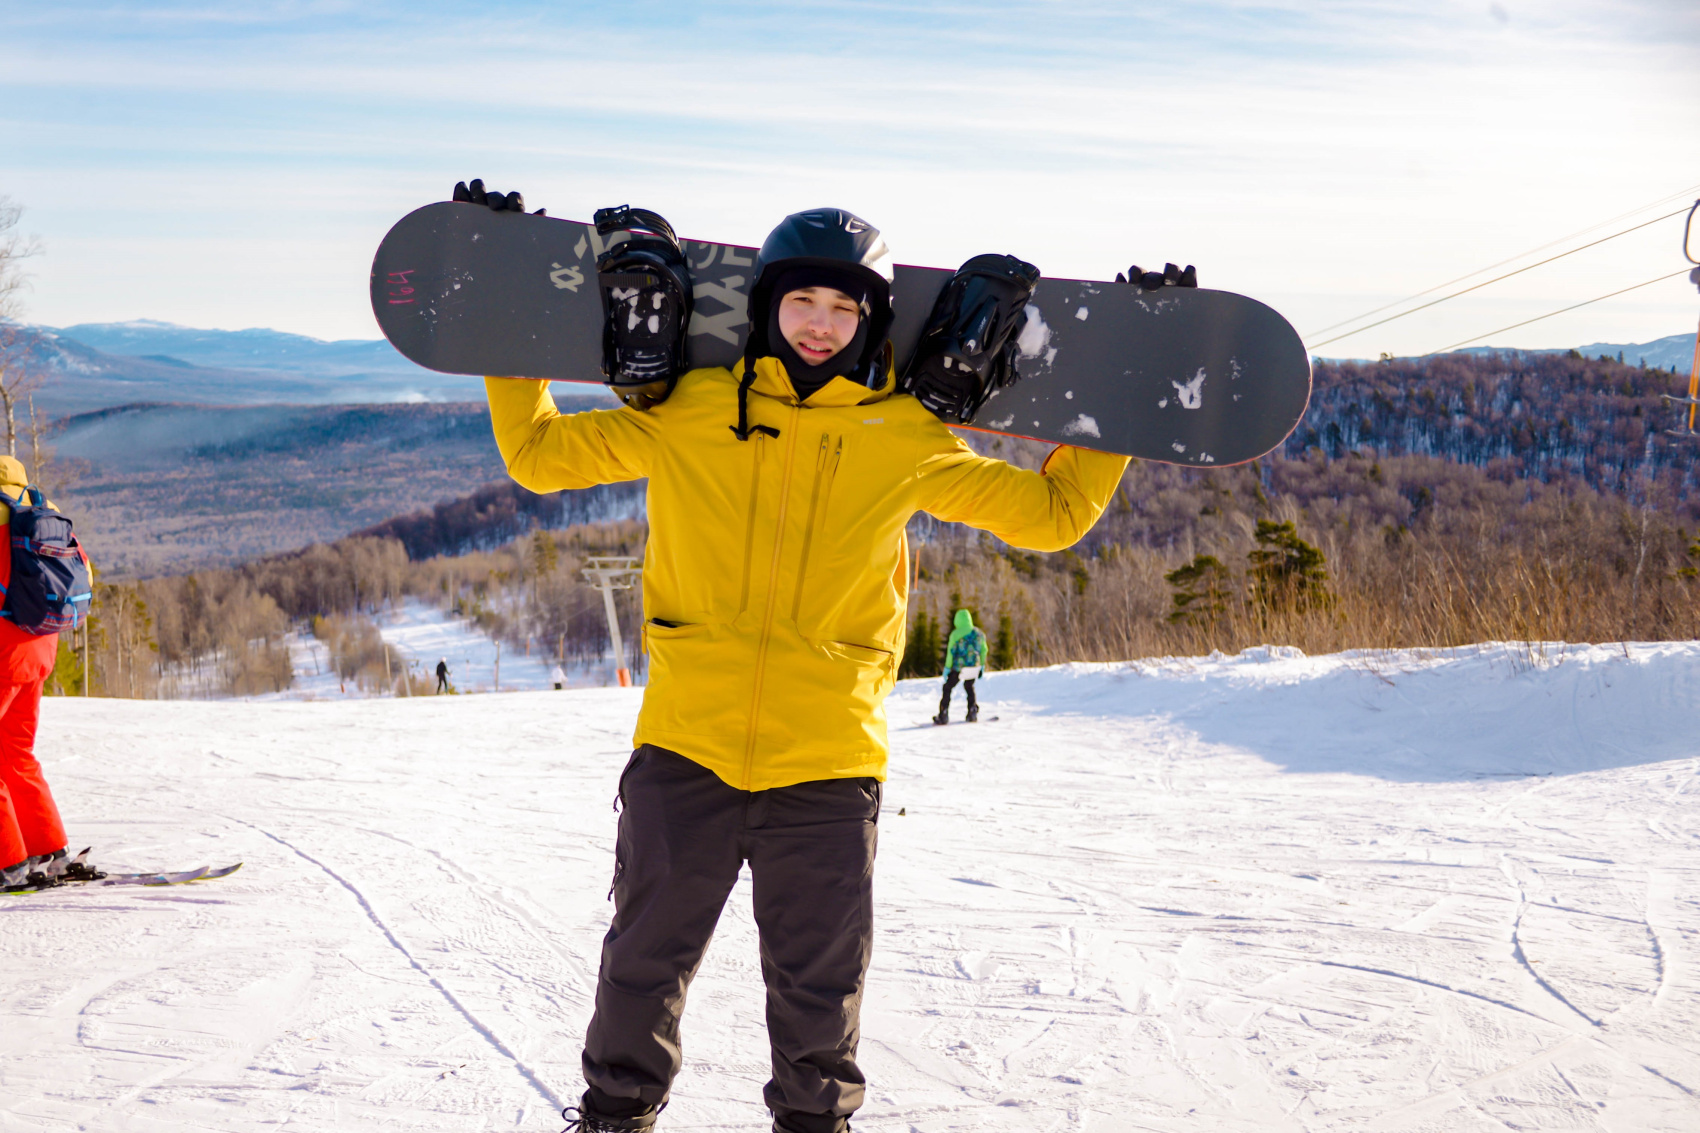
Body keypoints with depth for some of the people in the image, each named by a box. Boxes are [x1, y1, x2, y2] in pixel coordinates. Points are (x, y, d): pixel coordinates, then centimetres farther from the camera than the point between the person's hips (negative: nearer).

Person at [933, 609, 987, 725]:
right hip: (974, 667, 4)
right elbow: (983, 650, 11)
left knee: (947, 688, 8)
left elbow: (951, 652, -11)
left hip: (958, 667, -4)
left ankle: (943, 716, 4)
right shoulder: (978, 633, 4)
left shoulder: (955, 634, -11)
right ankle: (973, 713, 21)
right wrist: (982, 666, 22)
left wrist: (947, 668, -5)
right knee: (969, 687, 26)